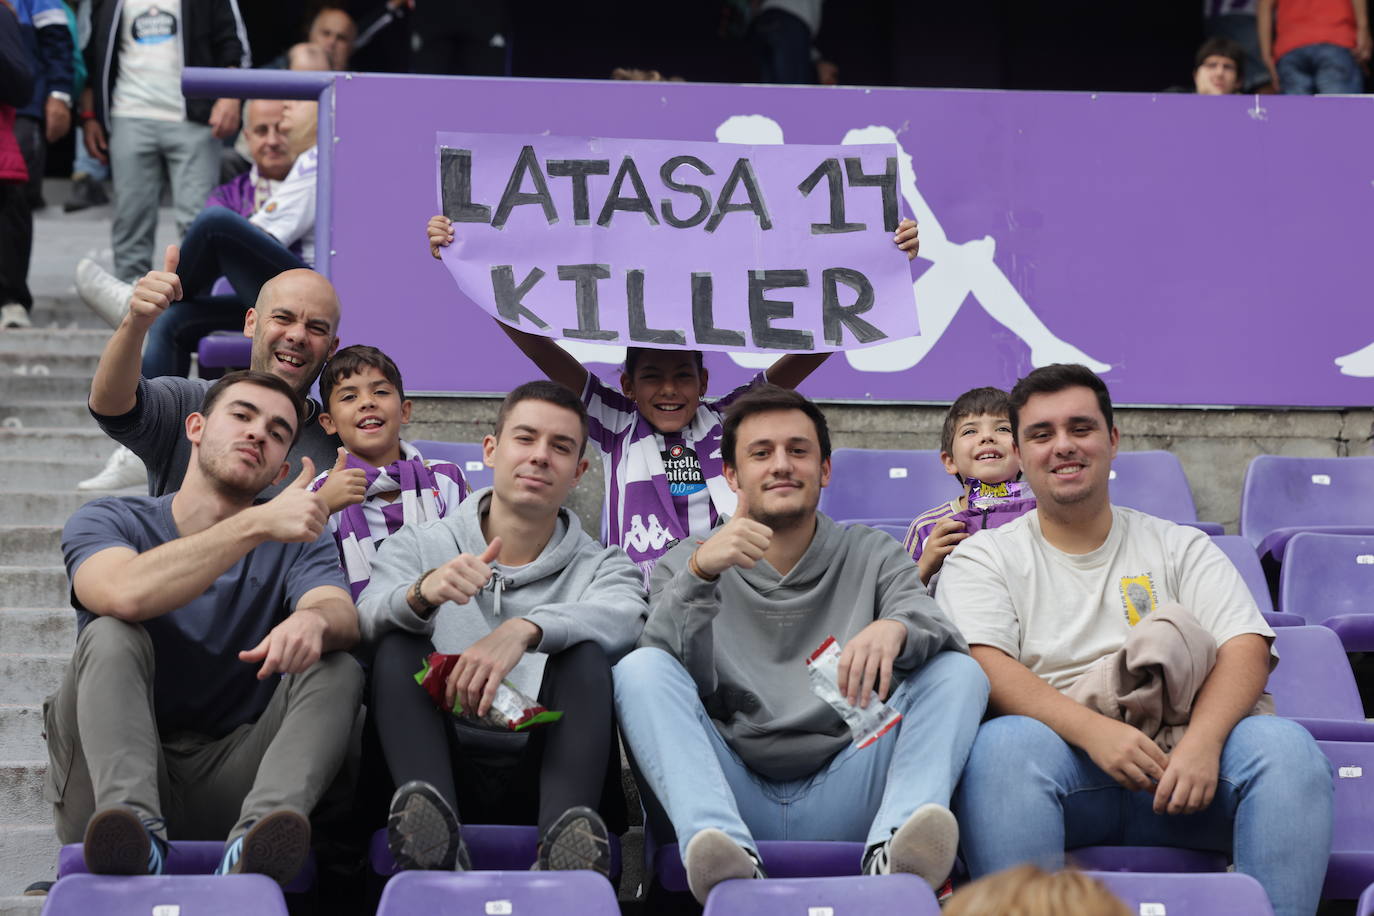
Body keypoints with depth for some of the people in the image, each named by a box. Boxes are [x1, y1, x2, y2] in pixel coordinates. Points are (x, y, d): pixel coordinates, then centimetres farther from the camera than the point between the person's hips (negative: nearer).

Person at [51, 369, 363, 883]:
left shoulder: (295, 541, 10)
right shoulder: (106, 522, 3)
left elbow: (344, 616, -12)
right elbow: (127, 594, -23)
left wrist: (314, 619, -37)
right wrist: (258, 524, -28)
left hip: (227, 783, 2)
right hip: (116, 779, -2)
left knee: (336, 667, -18)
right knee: (112, 636, -23)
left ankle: (255, 836, -44)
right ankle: (135, 824, -46)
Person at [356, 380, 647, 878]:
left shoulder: (601, 566, 16)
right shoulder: (417, 547, 17)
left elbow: (623, 617, -10)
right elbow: (370, 617, -6)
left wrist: (524, 630, -31)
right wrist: (423, 593, -30)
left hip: (544, 778, 0)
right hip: (439, 770, 0)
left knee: (585, 653, -22)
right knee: (399, 645, -20)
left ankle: (564, 834, -47)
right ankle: (435, 827, -45)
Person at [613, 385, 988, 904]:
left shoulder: (873, 558, 16)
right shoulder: (686, 565, 14)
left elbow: (938, 630, -4)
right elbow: (665, 679, -5)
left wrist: (895, 629, -29)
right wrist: (699, 573, -22)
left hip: (841, 808, 1)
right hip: (729, 798, -1)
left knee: (959, 671, -15)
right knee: (638, 669, -21)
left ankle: (893, 850, -41)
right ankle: (724, 849, -44)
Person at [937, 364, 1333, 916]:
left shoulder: (1180, 547, 19)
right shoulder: (983, 559, 14)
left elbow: (1247, 647, 3)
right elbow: (984, 668, -5)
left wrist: (1202, 741, -19)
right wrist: (1092, 730, -23)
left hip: (1177, 763, 2)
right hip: (1058, 757, -2)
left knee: (1284, 743, -27)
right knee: (1004, 742, -36)